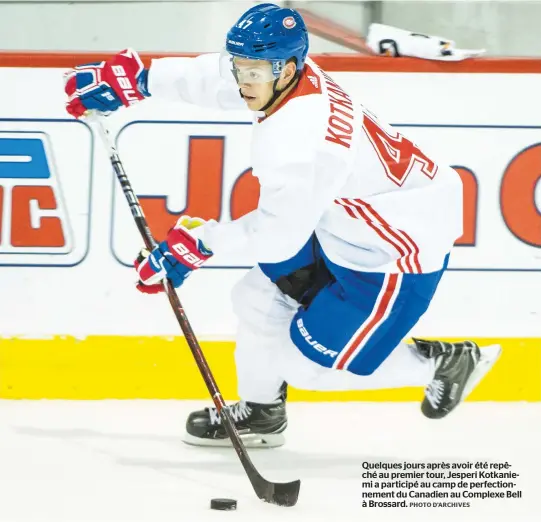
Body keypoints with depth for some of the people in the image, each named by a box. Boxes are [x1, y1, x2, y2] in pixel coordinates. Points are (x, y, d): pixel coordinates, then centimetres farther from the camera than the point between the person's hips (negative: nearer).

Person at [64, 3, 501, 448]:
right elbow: (215, 78, 10)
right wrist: (132, 79, 10)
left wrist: (201, 243, -11)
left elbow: (278, 234, -23)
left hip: (400, 253, -10)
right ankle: (260, 412, 37)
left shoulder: (296, 138, -32)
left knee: (307, 362, -2)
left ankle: (444, 364, 13)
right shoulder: (290, 77, -8)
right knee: (261, 295, 15)